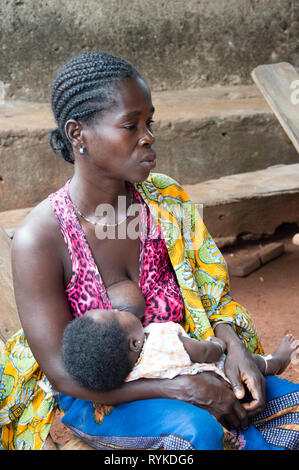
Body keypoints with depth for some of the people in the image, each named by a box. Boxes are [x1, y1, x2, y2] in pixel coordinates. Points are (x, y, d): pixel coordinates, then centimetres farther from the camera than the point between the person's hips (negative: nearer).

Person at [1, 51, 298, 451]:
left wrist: (235, 349, -18)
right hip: (91, 395, -4)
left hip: (176, 365, 5)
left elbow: (210, 292, 4)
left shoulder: (165, 200, -7)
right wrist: (184, 389, -26)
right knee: (195, 427, -31)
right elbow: (64, 374, -20)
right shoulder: (39, 240, -22)